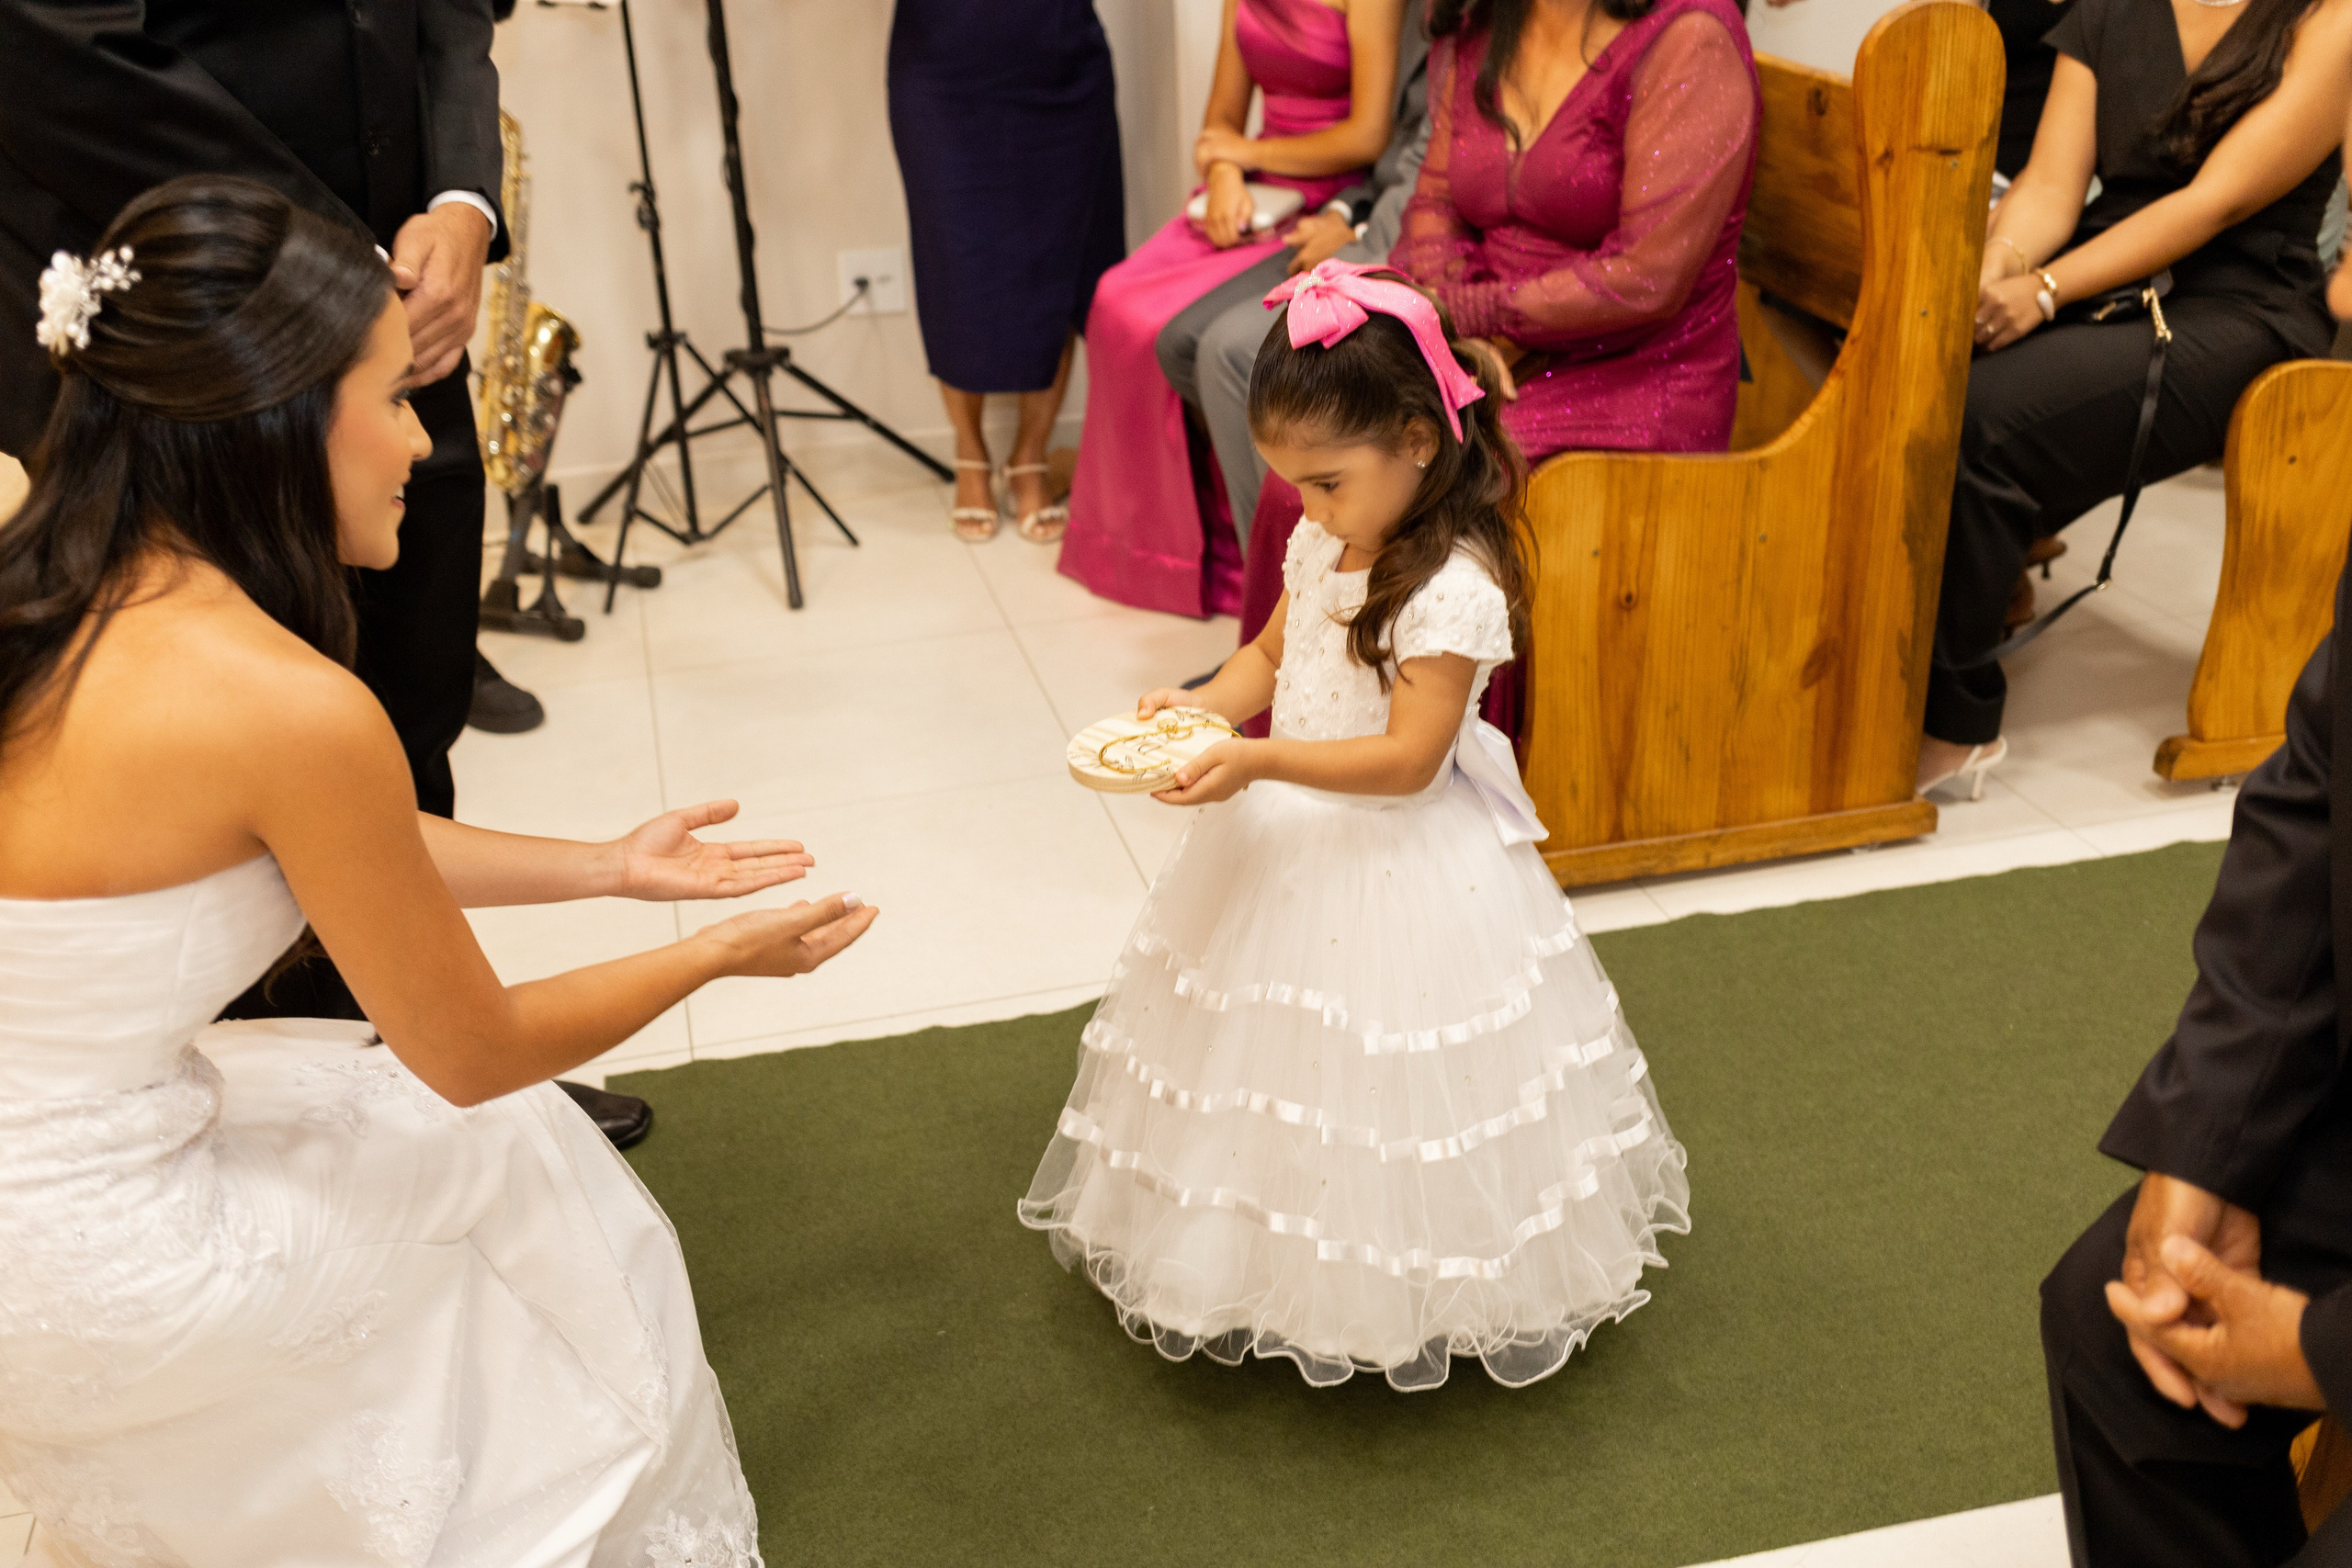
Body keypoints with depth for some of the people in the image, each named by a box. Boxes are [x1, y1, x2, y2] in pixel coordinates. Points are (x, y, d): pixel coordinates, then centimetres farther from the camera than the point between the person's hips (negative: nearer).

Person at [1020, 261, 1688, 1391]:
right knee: (1276, 1055, 20)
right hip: (1289, 844, 9)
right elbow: (1273, 655, 13)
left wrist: (1259, 763, -34)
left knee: (1384, 1077, 5)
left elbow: (1408, 759, -26)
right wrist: (1200, 706, -8)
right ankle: (1274, 1256, 41)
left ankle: (1399, 1301, 27)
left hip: (1401, 866, -8)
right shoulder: (1321, 545, 1)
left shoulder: (1455, 588, -25)